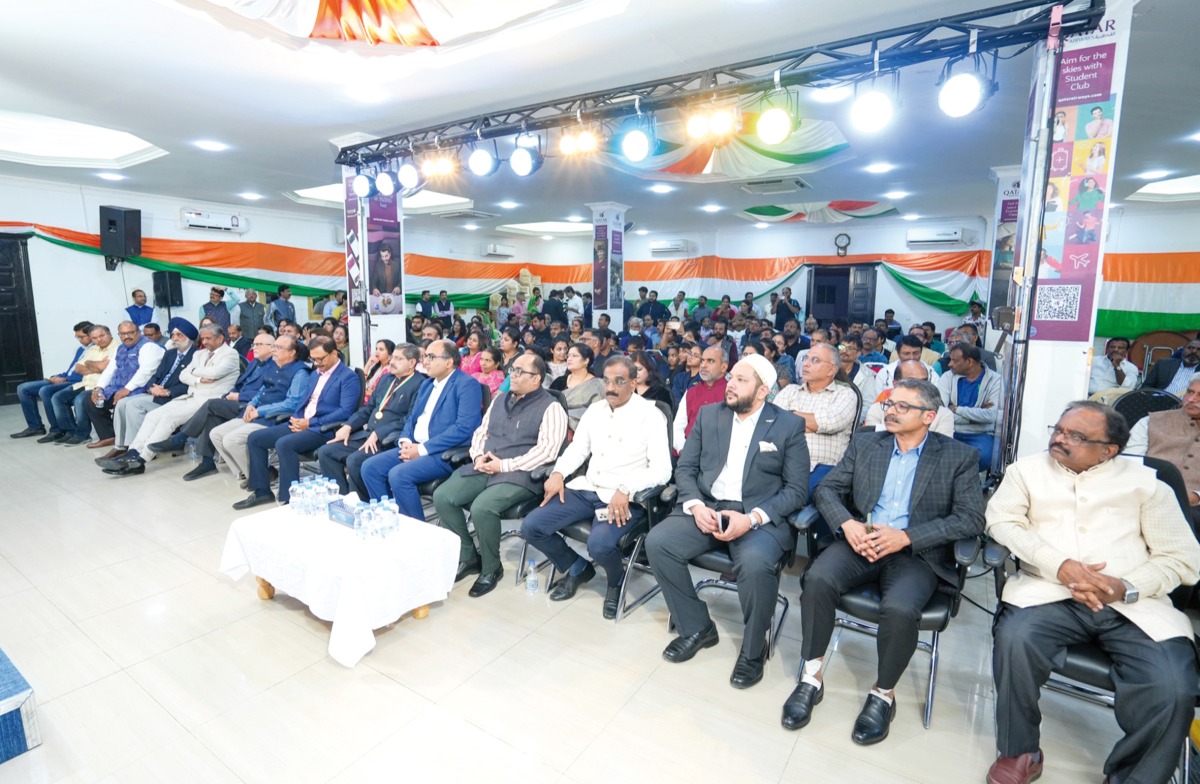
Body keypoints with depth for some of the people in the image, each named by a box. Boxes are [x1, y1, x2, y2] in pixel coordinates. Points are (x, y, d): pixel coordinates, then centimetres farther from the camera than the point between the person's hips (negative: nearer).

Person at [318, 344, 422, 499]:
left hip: (388, 440, -9)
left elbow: (410, 420, -18)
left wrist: (378, 434, -21)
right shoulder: (386, 378, 18)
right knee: (325, 452, -1)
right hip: (366, 434, 9)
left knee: (354, 460, -28)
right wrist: (348, 426, 5)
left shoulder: (418, 385, -9)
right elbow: (368, 407, 21)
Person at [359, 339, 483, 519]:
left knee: (398, 474, -26)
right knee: (370, 467, -3)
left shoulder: (467, 385, -10)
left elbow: (464, 427, -21)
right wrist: (406, 441, -3)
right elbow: (411, 417, 21)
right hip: (415, 447, 9)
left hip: (446, 453, -9)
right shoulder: (426, 383, 18)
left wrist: (422, 449, -19)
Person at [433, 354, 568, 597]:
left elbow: (547, 450, -16)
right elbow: (481, 432, 21)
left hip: (519, 475, -7)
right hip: (484, 469, 7)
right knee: (442, 497, -13)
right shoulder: (500, 399, 18)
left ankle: (491, 568, -4)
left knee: (482, 507, -31)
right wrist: (478, 456, -1)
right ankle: (468, 556, 6)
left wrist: (504, 465, -18)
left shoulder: (550, 407, -5)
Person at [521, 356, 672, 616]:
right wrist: (558, 473, -3)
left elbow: (661, 470, -14)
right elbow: (577, 449, 17)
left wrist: (626, 489, -29)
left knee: (599, 545, -33)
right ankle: (578, 568, 19)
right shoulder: (595, 409, 10)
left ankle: (616, 581, 6)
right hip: (586, 489, 6)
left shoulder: (650, 415, -8)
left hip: (623, 498, -6)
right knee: (531, 527, -6)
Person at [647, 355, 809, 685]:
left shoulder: (789, 426, -1)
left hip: (760, 515, -3)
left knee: (755, 563, -34)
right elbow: (684, 468, 8)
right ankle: (697, 627, 3)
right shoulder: (708, 414, 9)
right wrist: (696, 506, -12)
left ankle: (753, 650, -2)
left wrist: (752, 518, -19)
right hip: (706, 507, 4)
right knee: (657, 542, -20)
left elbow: (797, 490, -4)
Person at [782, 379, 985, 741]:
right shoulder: (865, 444, 12)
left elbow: (971, 518, -5)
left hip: (918, 553, -2)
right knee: (817, 579, -27)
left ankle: (884, 693, -3)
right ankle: (812, 676, -7)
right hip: (861, 541, 3)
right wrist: (847, 524, -12)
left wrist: (906, 536, -17)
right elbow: (827, 488, 9)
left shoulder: (957, 457, 4)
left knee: (899, 608, -32)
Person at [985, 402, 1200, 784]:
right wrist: (1060, 565, -15)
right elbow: (1002, 520, -1)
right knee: (1015, 639, -31)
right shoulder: (1027, 469, 11)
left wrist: (1126, 589, -12)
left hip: (1132, 604, 1)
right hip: (1050, 592, -1)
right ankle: (1020, 752, -5)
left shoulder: (1144, 480, 11)